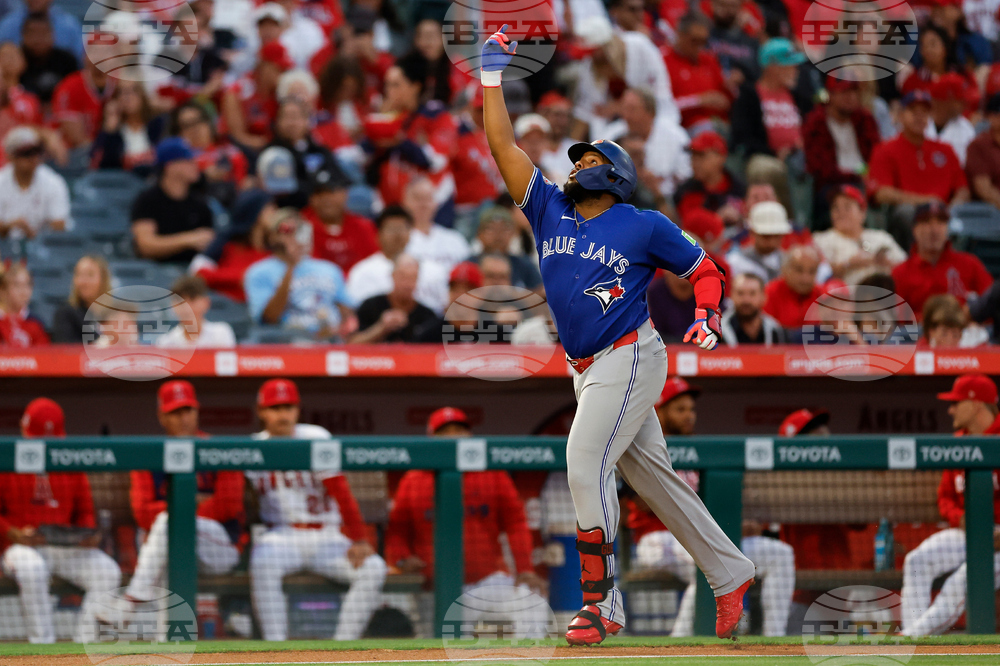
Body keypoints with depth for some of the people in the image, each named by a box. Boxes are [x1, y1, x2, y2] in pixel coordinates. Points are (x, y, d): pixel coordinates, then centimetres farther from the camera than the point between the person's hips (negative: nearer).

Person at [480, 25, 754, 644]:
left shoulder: (644, 226, -3)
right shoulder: (550, 210, 10)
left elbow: (705, 269, 4)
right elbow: (503, 145, 7)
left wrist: (708, 317, -14)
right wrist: (493, 76, 2)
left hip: (630, 358, -7)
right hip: (590, 370, 7)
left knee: (586, 464, -18)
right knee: (653, 475, 10)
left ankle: (601, 602, -16)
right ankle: (729, 573, 21)